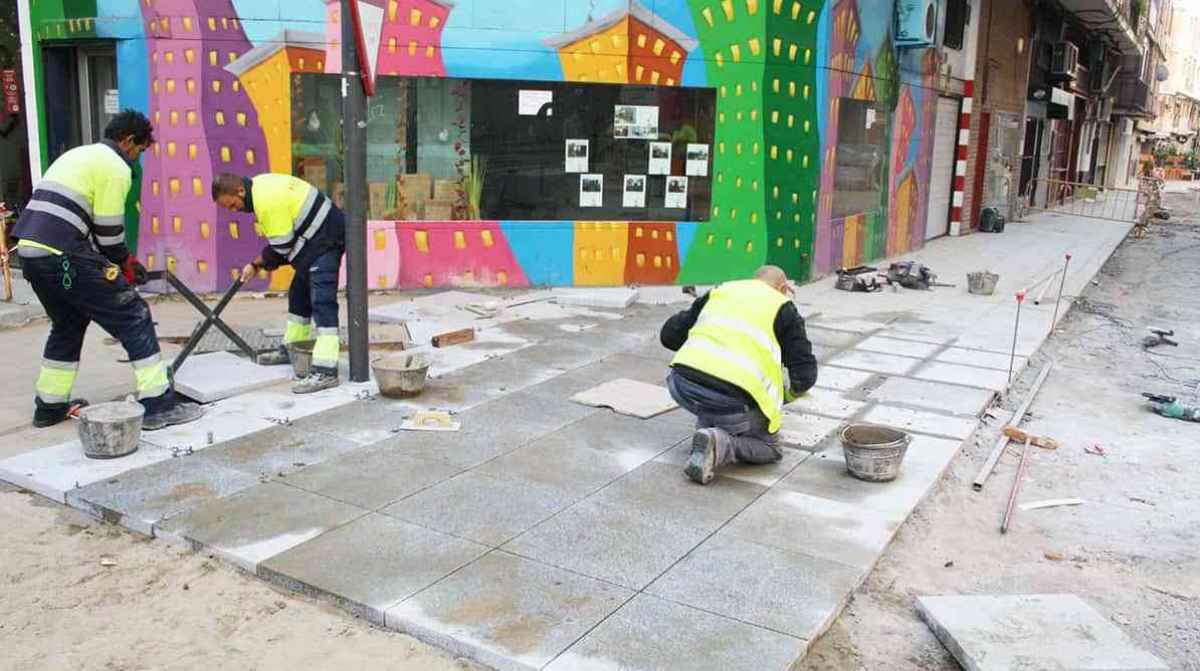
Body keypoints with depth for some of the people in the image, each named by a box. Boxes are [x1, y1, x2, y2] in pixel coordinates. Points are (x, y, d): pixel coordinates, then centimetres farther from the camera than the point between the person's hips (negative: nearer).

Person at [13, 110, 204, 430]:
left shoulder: (78, 155, 24)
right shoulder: (116, 166, -4)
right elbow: (109, 230, -8)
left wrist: (123, 261, 20)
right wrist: (126, 264, 10)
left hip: (30, 251, 9)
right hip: (64, 257, -9)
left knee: (68, 324, 26)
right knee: (133, 317, -3)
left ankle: (50, 406, 32)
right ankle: (158, 405, -5)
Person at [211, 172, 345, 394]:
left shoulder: (267, 201, -24)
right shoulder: (258, 185, 7)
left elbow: (282, 247, -18)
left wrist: (257, 264, -1)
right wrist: (259, 263, 1)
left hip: (326, 239, -11)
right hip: (316, 238, 11)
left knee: (322, 301, -17)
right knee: (298, 294, 19)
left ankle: (325, 371, -23)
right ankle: (291, 349, 34)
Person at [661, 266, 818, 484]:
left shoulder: (720, 291, 22)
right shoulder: (783, 308, 13)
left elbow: (669, 335, 22)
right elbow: (805, 375, 8)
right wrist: (782, 397, 29)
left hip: (682, 386, 5)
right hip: (730, 399, -4)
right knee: (770, 448, 19)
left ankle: (706, 426, 16)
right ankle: (719, 445, -7)